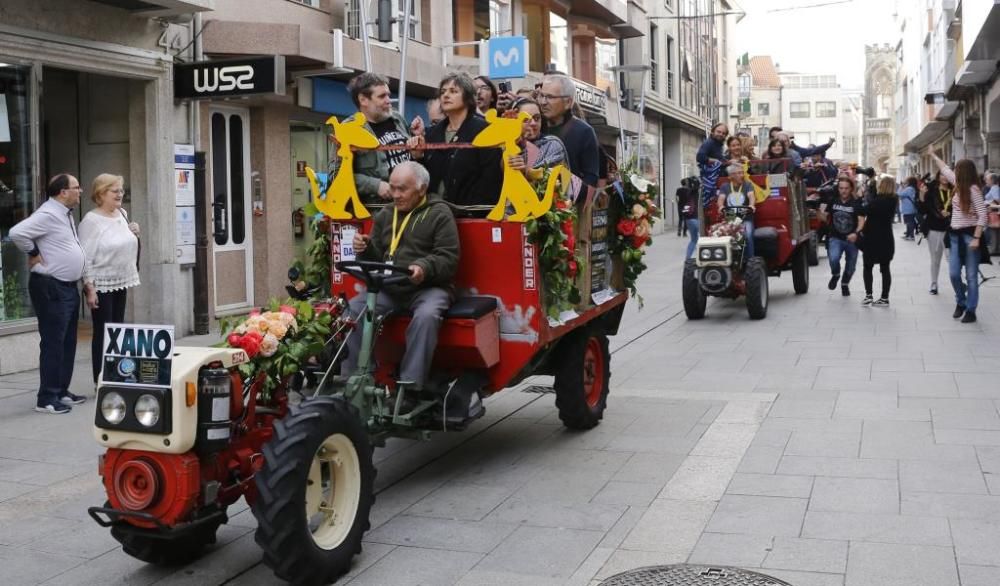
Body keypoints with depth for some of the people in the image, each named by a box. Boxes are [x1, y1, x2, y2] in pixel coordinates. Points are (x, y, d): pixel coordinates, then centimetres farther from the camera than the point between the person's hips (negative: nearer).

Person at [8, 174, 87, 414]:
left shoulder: (66, 214, 14)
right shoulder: (48, 214, -16)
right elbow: (17, 233, -29)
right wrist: (34, 255, -15)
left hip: (69, 287, 10)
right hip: (51, 288, -10)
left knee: (68, 342, 14)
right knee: (53, 344, -7)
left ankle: (62, 392, 23)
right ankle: (47, 399, -2)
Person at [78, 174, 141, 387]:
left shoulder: (122, 214, 8)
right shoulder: (91, 220, -14)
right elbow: (86, 257, -17)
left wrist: (134, 234, 2)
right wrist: (89, 288, -20)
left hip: (120, 282, 7)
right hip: (102, 284, -7)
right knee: (103, 333, -3)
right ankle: (101, 382, 4)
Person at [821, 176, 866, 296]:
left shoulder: (856, 204, -6)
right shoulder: (833, 202, 1)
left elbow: (861, 220, -12)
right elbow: (825, 216, 11)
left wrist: (856, 233, -29)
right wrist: (821, 211, -12)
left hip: (851, 240, 0)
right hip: (836, 238, 0)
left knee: (850, 266, 12)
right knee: (833, 259, -26)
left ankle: (845, 283, 43)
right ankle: (835, 275, 7)